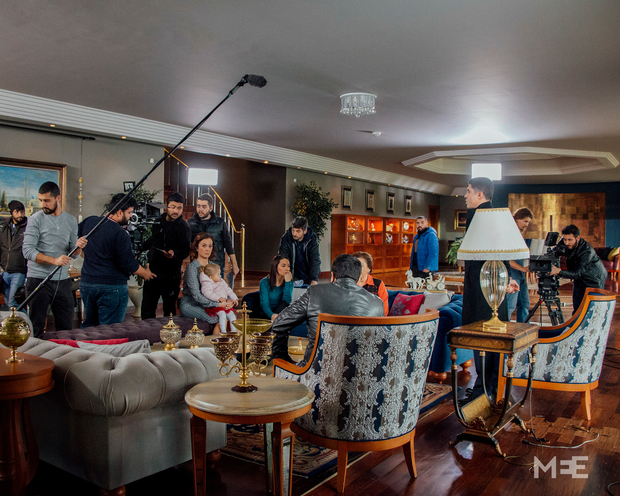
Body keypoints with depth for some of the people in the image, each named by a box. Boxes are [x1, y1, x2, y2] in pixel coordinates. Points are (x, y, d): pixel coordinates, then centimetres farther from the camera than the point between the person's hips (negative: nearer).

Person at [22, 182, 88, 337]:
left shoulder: (71, 220, 10)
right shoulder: (36, 219, -2)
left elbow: (73, 254, 10)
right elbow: (27, 250, -12)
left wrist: (78, 247, -13)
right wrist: (54, 260, -24)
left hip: (62, 280, 4)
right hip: (38, 280, -3)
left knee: (66, 327, 7)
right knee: (36, 329, 1)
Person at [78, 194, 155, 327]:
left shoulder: (89, 221, 3)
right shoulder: (120, 234, -18)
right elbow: (128, 264, -15)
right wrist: (145, 273, 2)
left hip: (86, 282, 7)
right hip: (111, 287, -7)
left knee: (88, 324, 21)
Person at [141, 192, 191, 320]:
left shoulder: (183, 227, -7)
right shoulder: (158, 221, 11)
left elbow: (185, 250, -17)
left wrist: (174, 253, -35)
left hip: (170, 275, -5)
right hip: (153, 271, 6)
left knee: (169, 310, 0)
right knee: (147, 310, 10)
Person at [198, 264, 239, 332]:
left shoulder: (221, 282, 13)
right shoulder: (206, 283, -12)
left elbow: (228, 290, 21)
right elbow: (207, 293, -29)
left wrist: (234, 298, 12)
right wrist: (219, 298, -37)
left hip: (224, 303, 8)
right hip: (213, 305, -8)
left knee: (231, 314, -2)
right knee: (222, 314, -28)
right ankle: (223, 332, -23)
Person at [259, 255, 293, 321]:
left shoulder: (289, 282, -1)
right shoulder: (264, 282, -10)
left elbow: (287, 301, -17)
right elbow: (264, 303, -20)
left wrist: (288, 281, -24)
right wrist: (272, 315, -41)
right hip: (267, 313, -4)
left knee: (284, 304, -29)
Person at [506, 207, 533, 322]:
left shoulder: (520, 234, 15)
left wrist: (526, 275, 15)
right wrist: (522, 268, -21)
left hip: (521, 274, 9)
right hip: (512, 274, -9)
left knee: (525, 303, 11)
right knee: (510, 304, -10)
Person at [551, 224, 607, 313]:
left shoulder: (587, 251, -35)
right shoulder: (563, 243, -18)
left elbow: (577, 273, -41)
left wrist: (559, 272, -55)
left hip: (594, 280, -6)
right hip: (579, 279, 6)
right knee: (576, 307, 10)